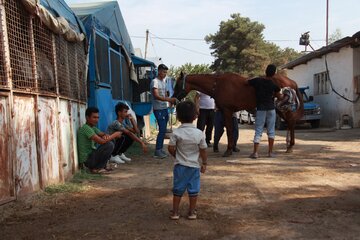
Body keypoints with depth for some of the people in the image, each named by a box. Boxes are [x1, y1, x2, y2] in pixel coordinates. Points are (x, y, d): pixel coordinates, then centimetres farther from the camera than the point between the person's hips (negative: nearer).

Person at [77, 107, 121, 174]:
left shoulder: (93, 128, 12)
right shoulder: (86, 128, -19)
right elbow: (101, 141, -26)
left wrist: (106, 136, -15)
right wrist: (115, 135, -14)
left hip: (90, 156, 10)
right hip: (87, 160, -10)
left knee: (108, 142, 15)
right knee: (109, 145, -19)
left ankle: (102, 166, 11)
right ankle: (96, 168, -8)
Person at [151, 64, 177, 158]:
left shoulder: (164, 81, 16)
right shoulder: (155, 81, -12)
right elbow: (156, 96, -22)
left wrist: (171, 100, 1)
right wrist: (169, 99, -29)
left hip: (165, 109, 9)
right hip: (158, 109, -9)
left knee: (163, 130, 10)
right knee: (162, 130, -11)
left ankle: (160, 149, 18)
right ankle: (157, 151, -5)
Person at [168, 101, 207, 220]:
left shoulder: (176, 133, -12)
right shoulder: (199, 133, -10)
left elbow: (171, 148, -10)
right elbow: (203, 150, -4)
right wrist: (204, 163, 10)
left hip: (180, 166, 0)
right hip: (194, 166, 0)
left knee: (178, 190, 11)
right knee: (193, 190, 12)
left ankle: (175, 212, 18)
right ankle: (192, 212, 20)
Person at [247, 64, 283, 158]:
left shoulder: (257, 81, -5)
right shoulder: (274, 85, -4)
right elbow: (279, 97, 9)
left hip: (260, 109, 0)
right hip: (271, 108, 0)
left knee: (258, 131, 1)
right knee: (271, 131, 9)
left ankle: (255, 152, -6)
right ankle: (270, 152, 11)